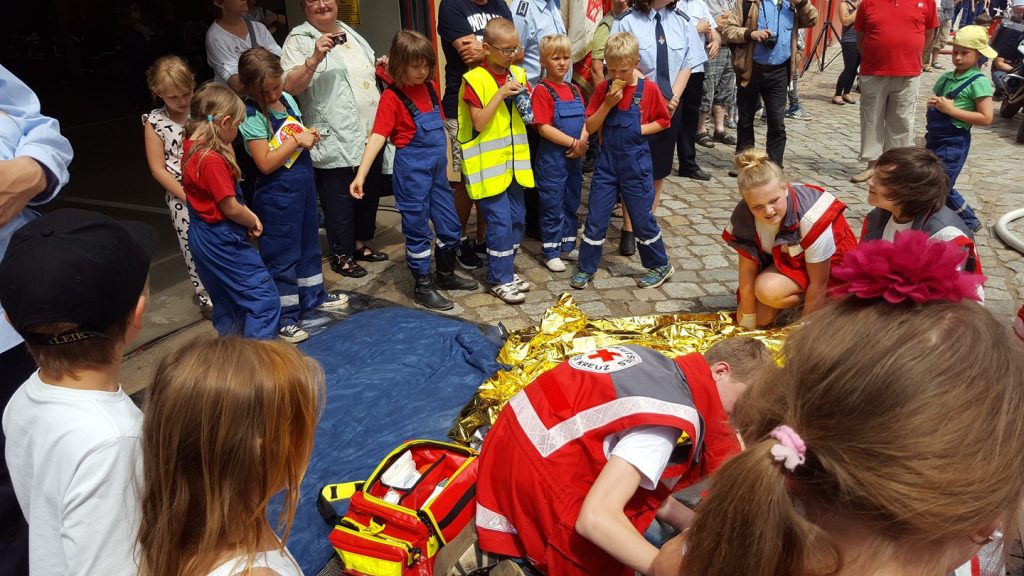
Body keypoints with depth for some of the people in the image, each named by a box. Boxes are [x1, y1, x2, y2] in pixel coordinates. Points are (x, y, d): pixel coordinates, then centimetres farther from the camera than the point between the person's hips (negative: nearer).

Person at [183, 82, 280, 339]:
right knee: (265, 298, -6)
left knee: (228, 302, 21)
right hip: (222, 239, -10)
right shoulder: (212, 159, -24)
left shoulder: (192, 145, 4)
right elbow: (230, 208, -19)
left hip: (203, 237, 10)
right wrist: (253, 221, -2)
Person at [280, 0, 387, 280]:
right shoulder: (299, 40, -8)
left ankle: (362, 243, 35)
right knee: (340, 200, 2)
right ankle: (342, 256, 18)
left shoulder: (350, 33, 15)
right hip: (335, 141, -7)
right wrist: (314, 58, -30)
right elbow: (289, 87, -19)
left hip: (371, 135, 7)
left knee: (369, 193, 17)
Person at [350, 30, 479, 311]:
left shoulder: (430, 87, 5)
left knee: (450, 225, 15)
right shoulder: (392, 96, -14)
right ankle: (422, 286, 18)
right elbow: (378, 136, -21)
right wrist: (361, 174, -30)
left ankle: (446, 274, 35)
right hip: (412, 169, -7)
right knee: (418, 229, 5)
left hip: (437, 167, 7)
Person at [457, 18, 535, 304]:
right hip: (489, 164, -6)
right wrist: (501, 94, -21)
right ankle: (499, 279, 8)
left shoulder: (518, 74, 7)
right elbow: (479, 123, -16)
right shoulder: (475, 79, -11)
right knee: (500, 222, -5)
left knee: (516, 219, 12)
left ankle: (506, 269, 27)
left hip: (515, 161, 7)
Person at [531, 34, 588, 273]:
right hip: (552, 159, -7)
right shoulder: (542, 91, -11)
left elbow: (585, 121, 8)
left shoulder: (574, 90, 10)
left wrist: (582, 142, -12)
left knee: (572, 203, 16)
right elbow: (544, 128, -19)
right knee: (553, 206, 2)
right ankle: (550, 252, 13)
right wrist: (573, 143, -19)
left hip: (575, 157, 7)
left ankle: (567, 246, 29)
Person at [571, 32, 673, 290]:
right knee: (595, 218, 4)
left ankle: (660, 265, 24)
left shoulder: (649, 89, -6)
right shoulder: (603, 89, 0)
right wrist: (608, 104, -16)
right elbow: (590, 127, -3)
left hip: (636, 164, -2)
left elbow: (663, 121, 3)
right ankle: (585, 268, 18)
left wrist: (640, 129, -13)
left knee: (643, 218, 6)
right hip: (606, 162, 2)